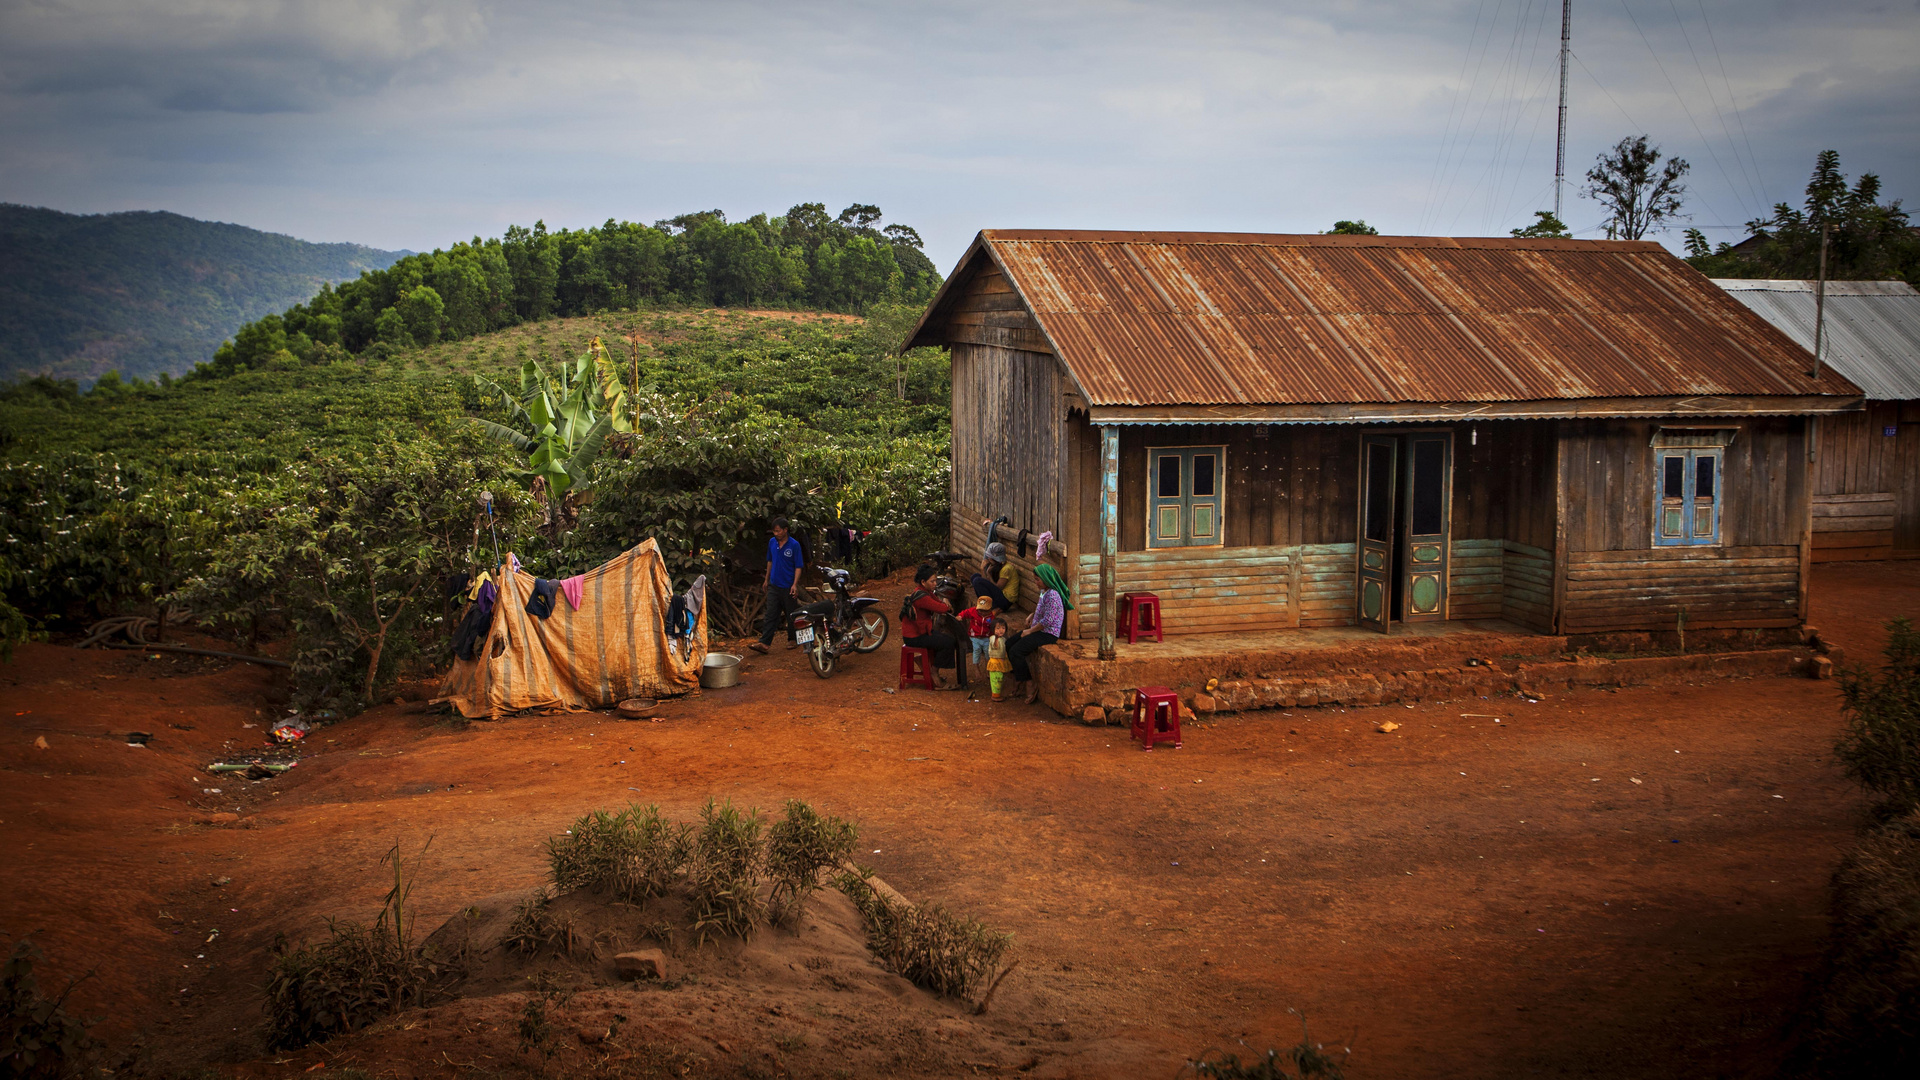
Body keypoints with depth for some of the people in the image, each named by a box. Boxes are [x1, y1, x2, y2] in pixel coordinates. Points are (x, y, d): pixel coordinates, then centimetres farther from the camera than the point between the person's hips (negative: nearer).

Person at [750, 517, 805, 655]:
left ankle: (792, 639, 25)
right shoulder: (772, 542, 4)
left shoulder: (794, 545, -11)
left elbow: (798, 566, -10)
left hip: (788, 587, -4)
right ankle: (764, 643, -8)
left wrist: (795, 584, -18)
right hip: (774, 585, 4)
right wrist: (767, 579, 20)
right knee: (770, 615, -2)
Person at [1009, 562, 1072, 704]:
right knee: (1009, 645, 10)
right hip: (1039, 630, 11)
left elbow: (1048, 620, -24)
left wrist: (1030, 631, -15)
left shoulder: (1052, 595, -21)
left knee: (1015, 651, -19)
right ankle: (1018, 674, 19)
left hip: (1048, 633, -11)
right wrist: (1031, 618, 10)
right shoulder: (1044, 591, 11)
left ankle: (1030, 685, -10)